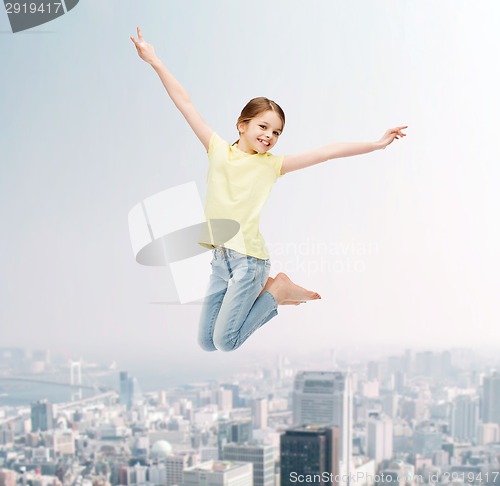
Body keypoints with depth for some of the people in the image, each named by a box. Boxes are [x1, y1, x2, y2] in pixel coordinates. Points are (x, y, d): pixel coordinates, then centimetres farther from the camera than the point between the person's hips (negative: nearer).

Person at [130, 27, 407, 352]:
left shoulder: (272, 165, -1)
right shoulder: (218, 150, 3)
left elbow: (328, 152, -6)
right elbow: (185, 103, 2)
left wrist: (377, 144, -10)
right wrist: (155, 62, 1)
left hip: (249, 258, -4)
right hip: (220, 255, 4)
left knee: (225, 342, -7)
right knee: (205, 342, 8)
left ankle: (275, 291, 14)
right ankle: (264, 293, 25)